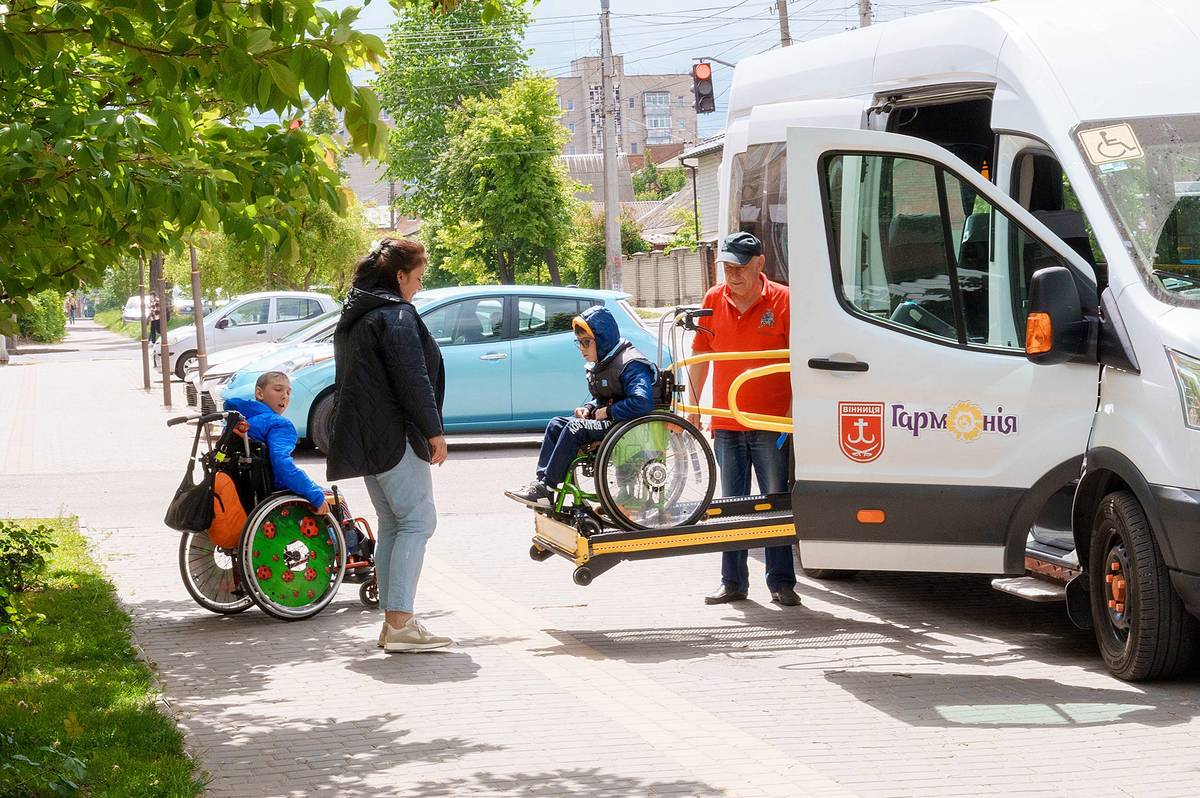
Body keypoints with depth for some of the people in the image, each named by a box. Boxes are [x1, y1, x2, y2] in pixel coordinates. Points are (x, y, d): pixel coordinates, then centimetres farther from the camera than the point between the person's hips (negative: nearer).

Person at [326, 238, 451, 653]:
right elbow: (412, 378, -17)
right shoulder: (395, 314, -12)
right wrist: (434, 431, -12)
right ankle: (400, 623, -17)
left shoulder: (352, 318, 19)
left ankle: (391, 622, 11)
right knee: (418, 521, -10)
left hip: (364, 439, 10)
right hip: (395, 435, -10)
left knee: (391, 525, 12)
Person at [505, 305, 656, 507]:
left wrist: (608, 412, -21)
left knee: (576, 427, -25)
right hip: (608, 422, 10)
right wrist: (589, 408, 2)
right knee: (556, 424, 0)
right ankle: (540, 479, -11)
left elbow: (642, 402, -30)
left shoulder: (630, 365, -17)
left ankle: (546, 488, -24)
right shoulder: (599, 365, 14)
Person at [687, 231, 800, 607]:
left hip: (771, 426, -4)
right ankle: (733, 582, 15)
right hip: (726, 422, 4)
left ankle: (781, 582, 6)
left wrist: (793, 411, -9)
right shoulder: (713, 300, 7)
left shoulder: (782, 300, -5)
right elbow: (699, 356, 15)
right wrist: (692, 409, 12)